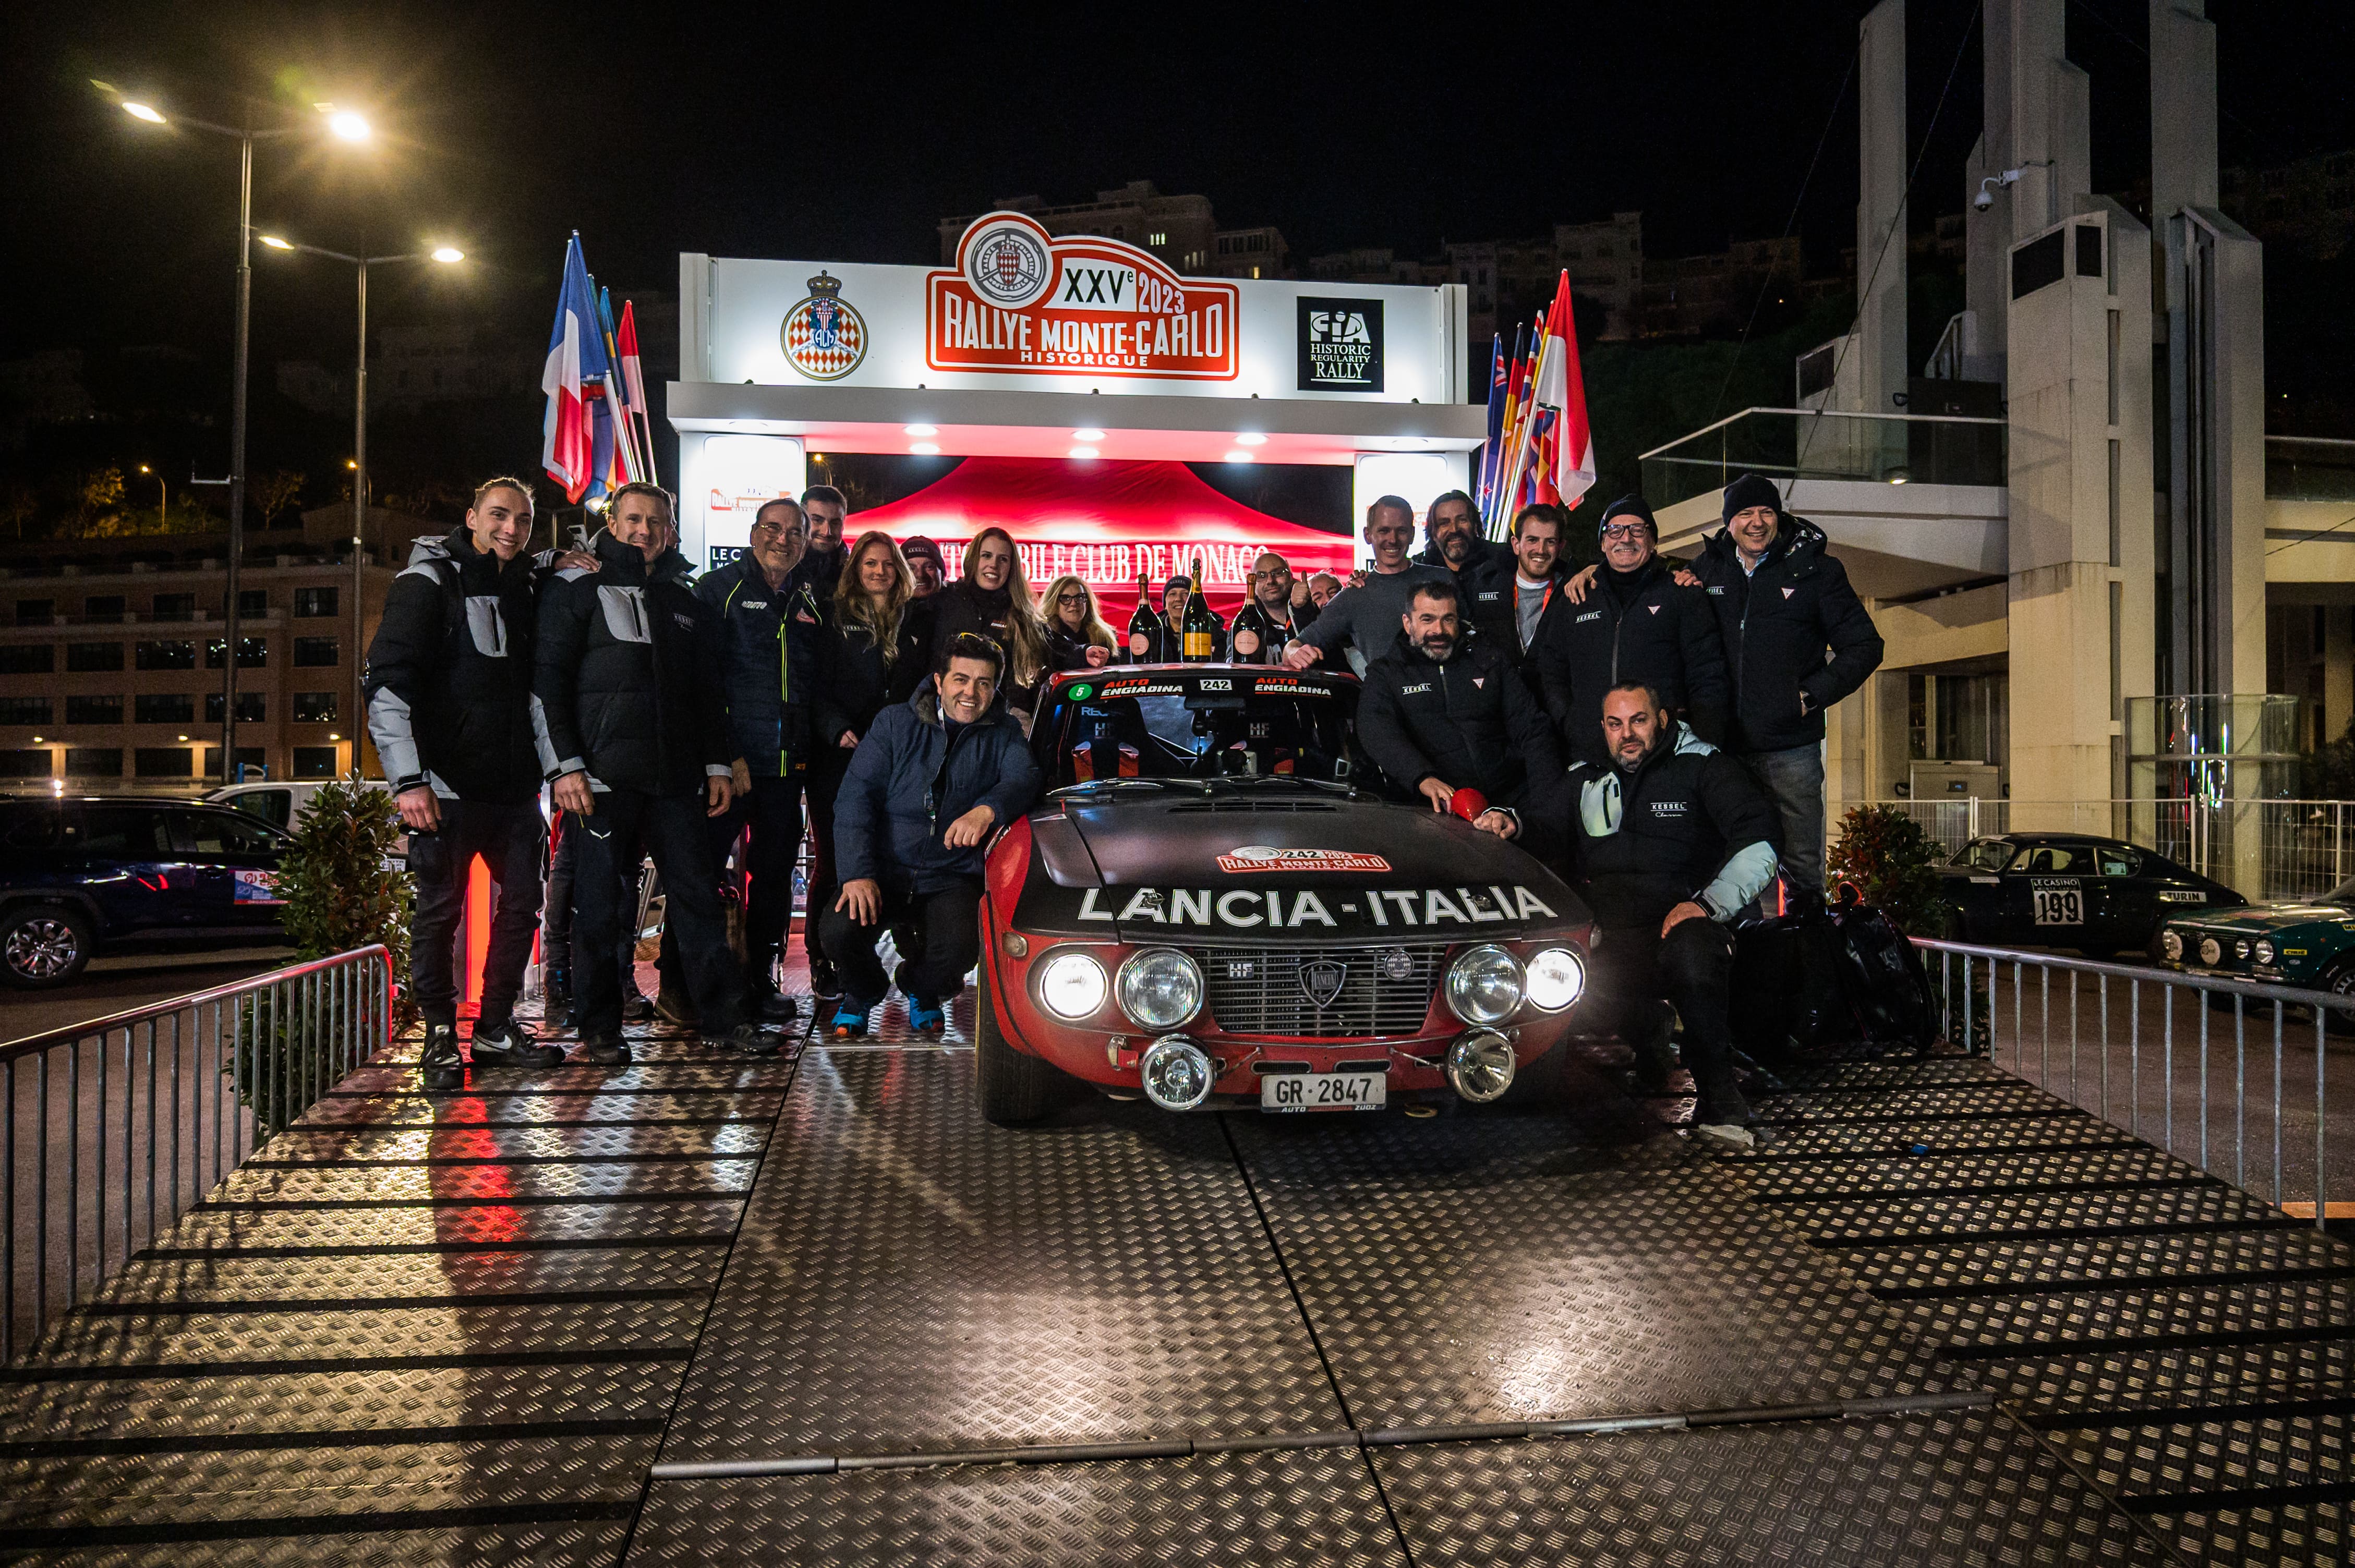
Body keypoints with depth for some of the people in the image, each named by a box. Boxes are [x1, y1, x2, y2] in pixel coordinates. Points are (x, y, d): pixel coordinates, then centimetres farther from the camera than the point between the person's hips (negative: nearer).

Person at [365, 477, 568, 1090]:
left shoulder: (522, 586, 13)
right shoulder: (428, 583, -6)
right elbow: (387, 685, -13)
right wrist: (408, 780, -20)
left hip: (514, 785, 7)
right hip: (450, 785, -7)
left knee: (523, 900, 10)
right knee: (440, 909, 1)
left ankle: (495, 1027, 22)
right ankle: (440, 1038, 13)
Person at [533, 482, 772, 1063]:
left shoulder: (684, 599, 18)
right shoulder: (579, 589, 4)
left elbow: (707, 689, 22)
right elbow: (549, 681, -2)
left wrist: (718, 764, 14)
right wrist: (566, 765, -11)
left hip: (676, 775, 4)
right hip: (605, 773, -4)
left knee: (697, 892, 4)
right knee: (600, 901, 1)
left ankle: (723, 1016, 10)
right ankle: (599, 1029, 10)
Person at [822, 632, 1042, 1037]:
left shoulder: (1003, 734, 9)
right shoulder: (895, 723, 5)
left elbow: (1024, 777, -12)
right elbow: (855, 798, -2)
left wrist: (987, 810, -36)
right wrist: (858, 873, -16)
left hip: (953, 879, 0)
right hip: (885, 872, 0)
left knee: (959, 948, -28)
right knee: (839, 930, -27)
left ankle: (920, 989, 12)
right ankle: (863, 990, 12)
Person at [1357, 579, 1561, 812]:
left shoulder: (1491, 660, 17)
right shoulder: (1384, 673, 10)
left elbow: (1532, 727, 11)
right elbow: (1377, 732, -9)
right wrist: (1424, 778, -29)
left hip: (1508, 798, 2)